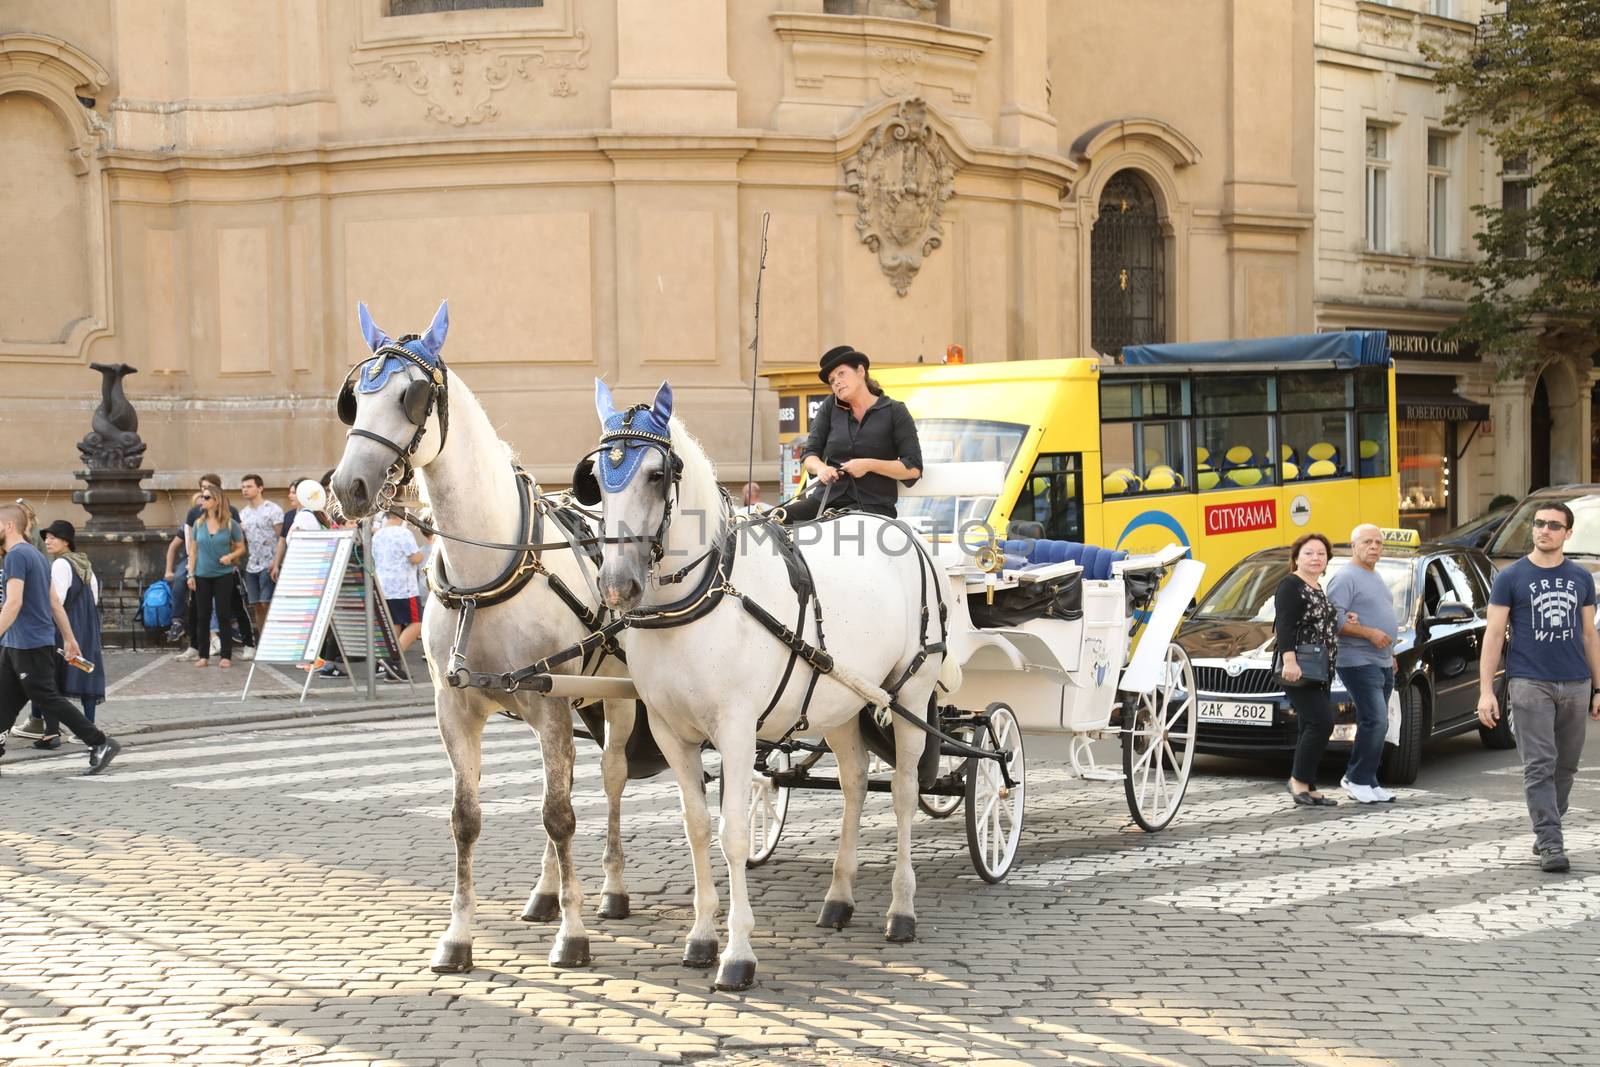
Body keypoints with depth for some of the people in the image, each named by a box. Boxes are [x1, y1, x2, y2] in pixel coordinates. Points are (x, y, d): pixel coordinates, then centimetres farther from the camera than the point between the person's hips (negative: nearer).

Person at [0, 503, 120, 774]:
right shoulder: (37, 555, 16)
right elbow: (55, 603, 18)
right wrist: (69, 639, 19)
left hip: (30, 646, -10)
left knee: (47, 699, -6)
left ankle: (101, 744, -5)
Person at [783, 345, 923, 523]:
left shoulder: (894, 412, 5)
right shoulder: (830, 408, 15)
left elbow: (913, 469, 0)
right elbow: (809, 454, 13)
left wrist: (870, 465, -12)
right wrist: (820, 468, -11)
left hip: (873, 505, -4)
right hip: (826, 498, 4)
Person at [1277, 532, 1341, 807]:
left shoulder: (1319, 588, 20)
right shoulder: (1291, 586, -8)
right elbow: (1284, 627, -18)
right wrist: (1289, 661, -29)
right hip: (1299, 671, -9)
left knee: (1311, 728, 8)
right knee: (1322, 722, -16)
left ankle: (1307, 788, 12)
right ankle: (1300, 779, -7)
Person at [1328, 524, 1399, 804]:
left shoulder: (1375, 579, 21)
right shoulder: (1346, 578, -8)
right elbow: (1334, 619, -17)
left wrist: (1390, 653, 12)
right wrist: (1369, 633, -21)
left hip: (1382, 663, 9)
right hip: (1359, 662, -9)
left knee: (1376, 724, 8)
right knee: (1375, 721, -16)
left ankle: (1367, 782, 12)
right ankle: (1357, 779, -8)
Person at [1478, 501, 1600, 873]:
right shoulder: (1511, 577, 1)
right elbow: (1494, 634, -1)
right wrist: (1485, 691, -8)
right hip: (1530, 684, -4)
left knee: (1566, 766, 8)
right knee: (1540, 767, -8)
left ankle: (1546, 832, 22)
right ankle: (1551, 844, -9)